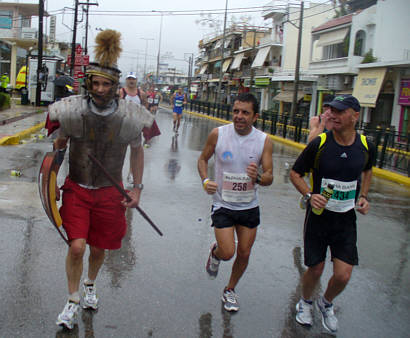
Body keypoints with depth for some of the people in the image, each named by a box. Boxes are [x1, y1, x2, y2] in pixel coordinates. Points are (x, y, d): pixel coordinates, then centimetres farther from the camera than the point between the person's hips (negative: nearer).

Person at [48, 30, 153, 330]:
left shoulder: (128, 116, -10)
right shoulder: (73, 110, -11)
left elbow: (137, 150, 5)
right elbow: (60, 145, 6)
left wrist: (137, 188, 3)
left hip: (110, 193, 1)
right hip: (76, 189, -1)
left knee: (99, 248, 13)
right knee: (77, 247, -11)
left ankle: (90, 285, 46)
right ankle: (73, 301, 13)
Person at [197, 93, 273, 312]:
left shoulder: (264, 141, -10)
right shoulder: (218, 134, -11)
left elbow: (269, 177, -9)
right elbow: (203, 159, 4)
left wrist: (258, 177, -32)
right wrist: (205, 180, -14)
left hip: (249, 206, 2)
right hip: (223, 205, -2)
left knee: (244, 254, 10)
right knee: (227, 253, -10)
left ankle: (230, 290, 36)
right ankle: (215, 253, 29)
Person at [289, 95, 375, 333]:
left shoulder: (366, 147, -5)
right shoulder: (319, 144, -14)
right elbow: (295, 173, -2)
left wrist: (363, 196, 5)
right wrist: (309, 195, -18)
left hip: (346, 220, 2)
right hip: (318, 217, -2)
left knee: (343, 276, -3)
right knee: (315, 270, 8)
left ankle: (326, 304, 31)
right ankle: (305, 303, 41)